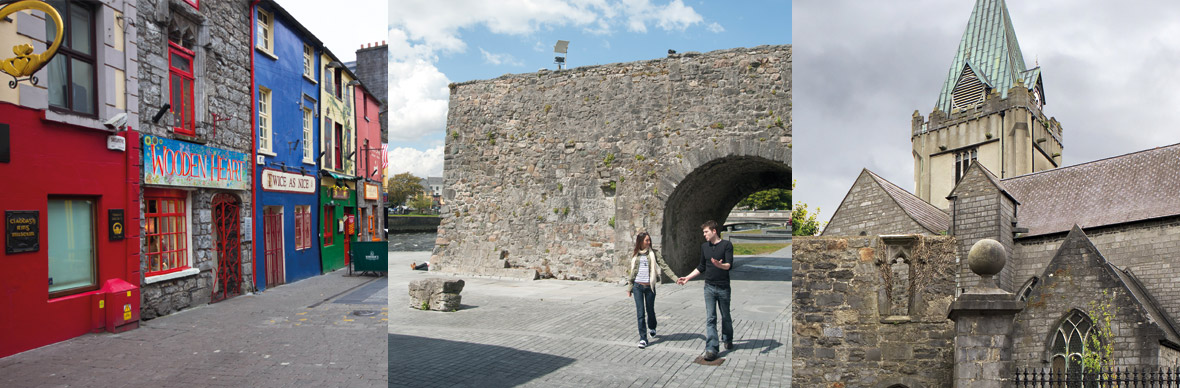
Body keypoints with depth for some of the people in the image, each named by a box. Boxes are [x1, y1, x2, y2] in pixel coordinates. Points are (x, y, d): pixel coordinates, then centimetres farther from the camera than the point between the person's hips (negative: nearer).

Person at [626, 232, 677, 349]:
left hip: (649, 286, 0)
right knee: (640, 312, -3)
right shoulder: (634, 254, 6)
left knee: (650, 310, 11)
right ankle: (643, 338, 4)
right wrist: (629, 288, 10)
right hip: (637, 286, 0)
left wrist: (675, 278, -12)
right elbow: (631, 271, 10)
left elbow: (664, 266, -3)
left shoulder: (653, 253, 2)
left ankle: (652, 328, 41)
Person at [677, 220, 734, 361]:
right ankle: (711, 349, -5)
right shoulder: (704, 246, 9)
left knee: (726, 316, 13)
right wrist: (687, 277, 16)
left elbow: (729, 265, -18)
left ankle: (727, 339, 38)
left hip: (723, 287, -3)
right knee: (710, 318, -4)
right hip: (709, 287, 3)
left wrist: (719, 265, -38)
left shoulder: (726, 245, -7)